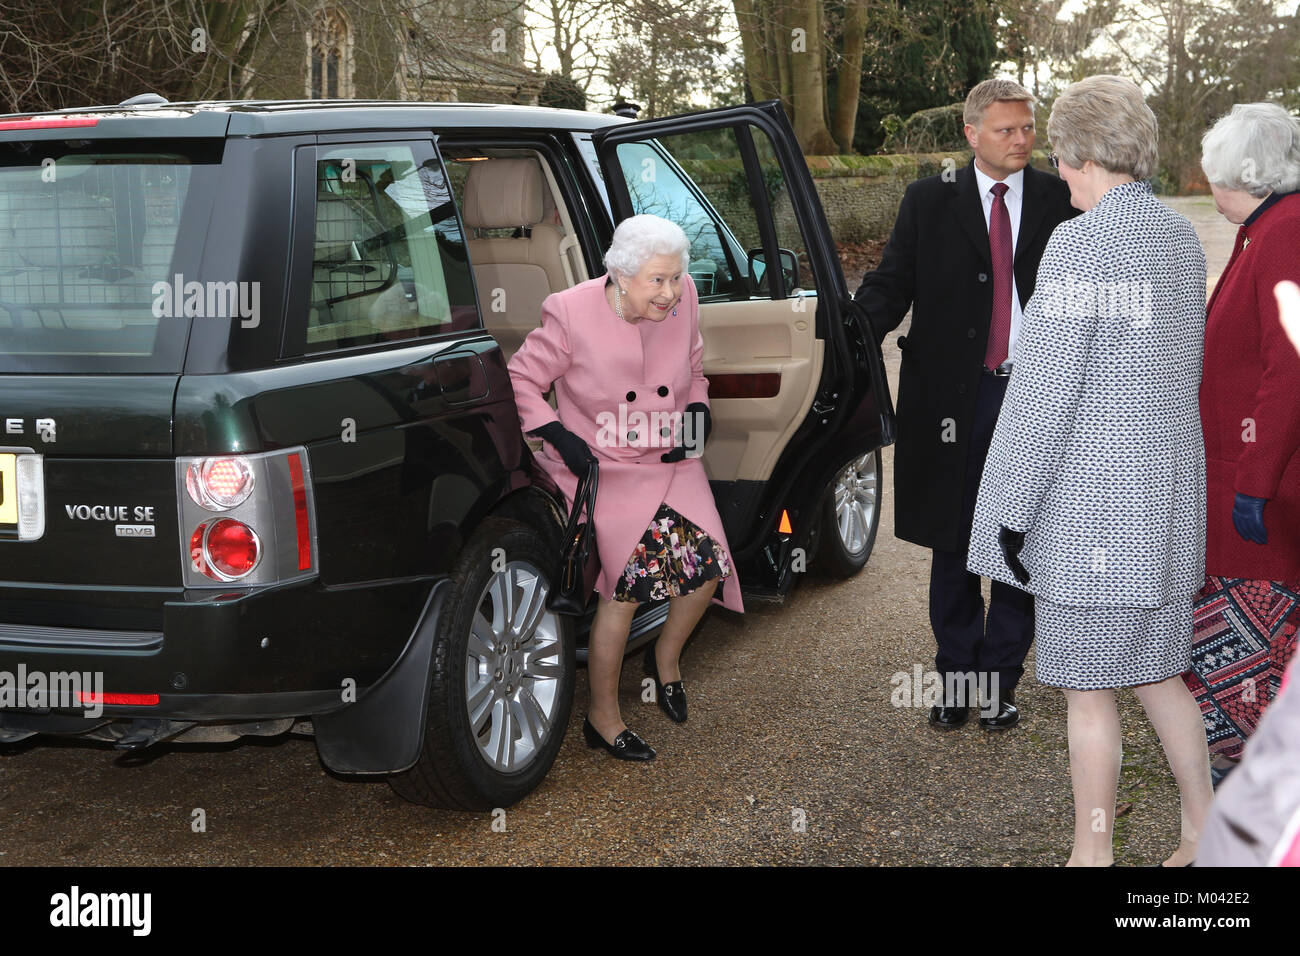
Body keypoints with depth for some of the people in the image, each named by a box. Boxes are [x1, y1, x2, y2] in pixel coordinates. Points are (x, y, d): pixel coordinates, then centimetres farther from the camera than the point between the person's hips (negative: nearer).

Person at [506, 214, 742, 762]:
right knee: (631, 579, -18)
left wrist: (697, 409, -2)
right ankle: (603, 718, 0)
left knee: (709, 566, -11)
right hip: (602, 469, -5)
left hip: (672, 463, 5)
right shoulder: (572, 314, -16)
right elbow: (520, 380, -6)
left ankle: (666, 656, 22)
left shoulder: (683, 301, -2)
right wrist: (559, 436, -16)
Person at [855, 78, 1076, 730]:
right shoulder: (928, 201, 3)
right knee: (952, 543, 9)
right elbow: (891, 283, -1)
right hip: (955, 394, 0)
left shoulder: (1059, 201, 4)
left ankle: (1000, 679, 21)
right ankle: (956, 674, 24)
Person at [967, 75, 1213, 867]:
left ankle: (1094, 853, 16)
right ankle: (1206, 833, 28)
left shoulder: (1080, 243, -17)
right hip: (1166, 502, 8)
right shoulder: (1180, 237, 9)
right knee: (1158, 675, 19)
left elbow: (1045, 393, -18)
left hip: (1091, 504, -8)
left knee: (1088, 691, 4)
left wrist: (1012, 511, -12)